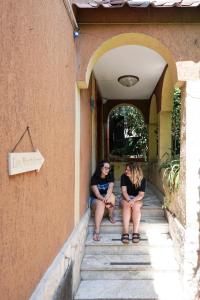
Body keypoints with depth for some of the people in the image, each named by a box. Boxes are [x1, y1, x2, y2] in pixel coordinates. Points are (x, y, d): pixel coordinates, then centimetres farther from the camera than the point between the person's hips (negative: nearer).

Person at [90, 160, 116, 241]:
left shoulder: (110, 177, -5)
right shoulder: (94, 178, -13)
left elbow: (110, 189, -23)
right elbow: (97, 194, -21)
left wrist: (107, 198, -45)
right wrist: (104, 200, -41)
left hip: (105, 197, 3)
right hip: (96, 199, -3)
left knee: (112, 196, -32)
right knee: (100, 204, -37)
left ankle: (110, 216, -6)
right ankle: (96, 231, -42)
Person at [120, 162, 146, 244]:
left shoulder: (142, 179, -13)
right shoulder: (124, 177, -11)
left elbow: (141, 194, -15)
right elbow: (124, 191, -15)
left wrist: (133, 200, -33)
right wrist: (129, 200, -33)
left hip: (137, 199, 0)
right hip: (126, 198, 0)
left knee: (136, 206, -34)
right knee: (127, 205, -33)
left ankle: (136, 233, -37)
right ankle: (125, 233, -41)